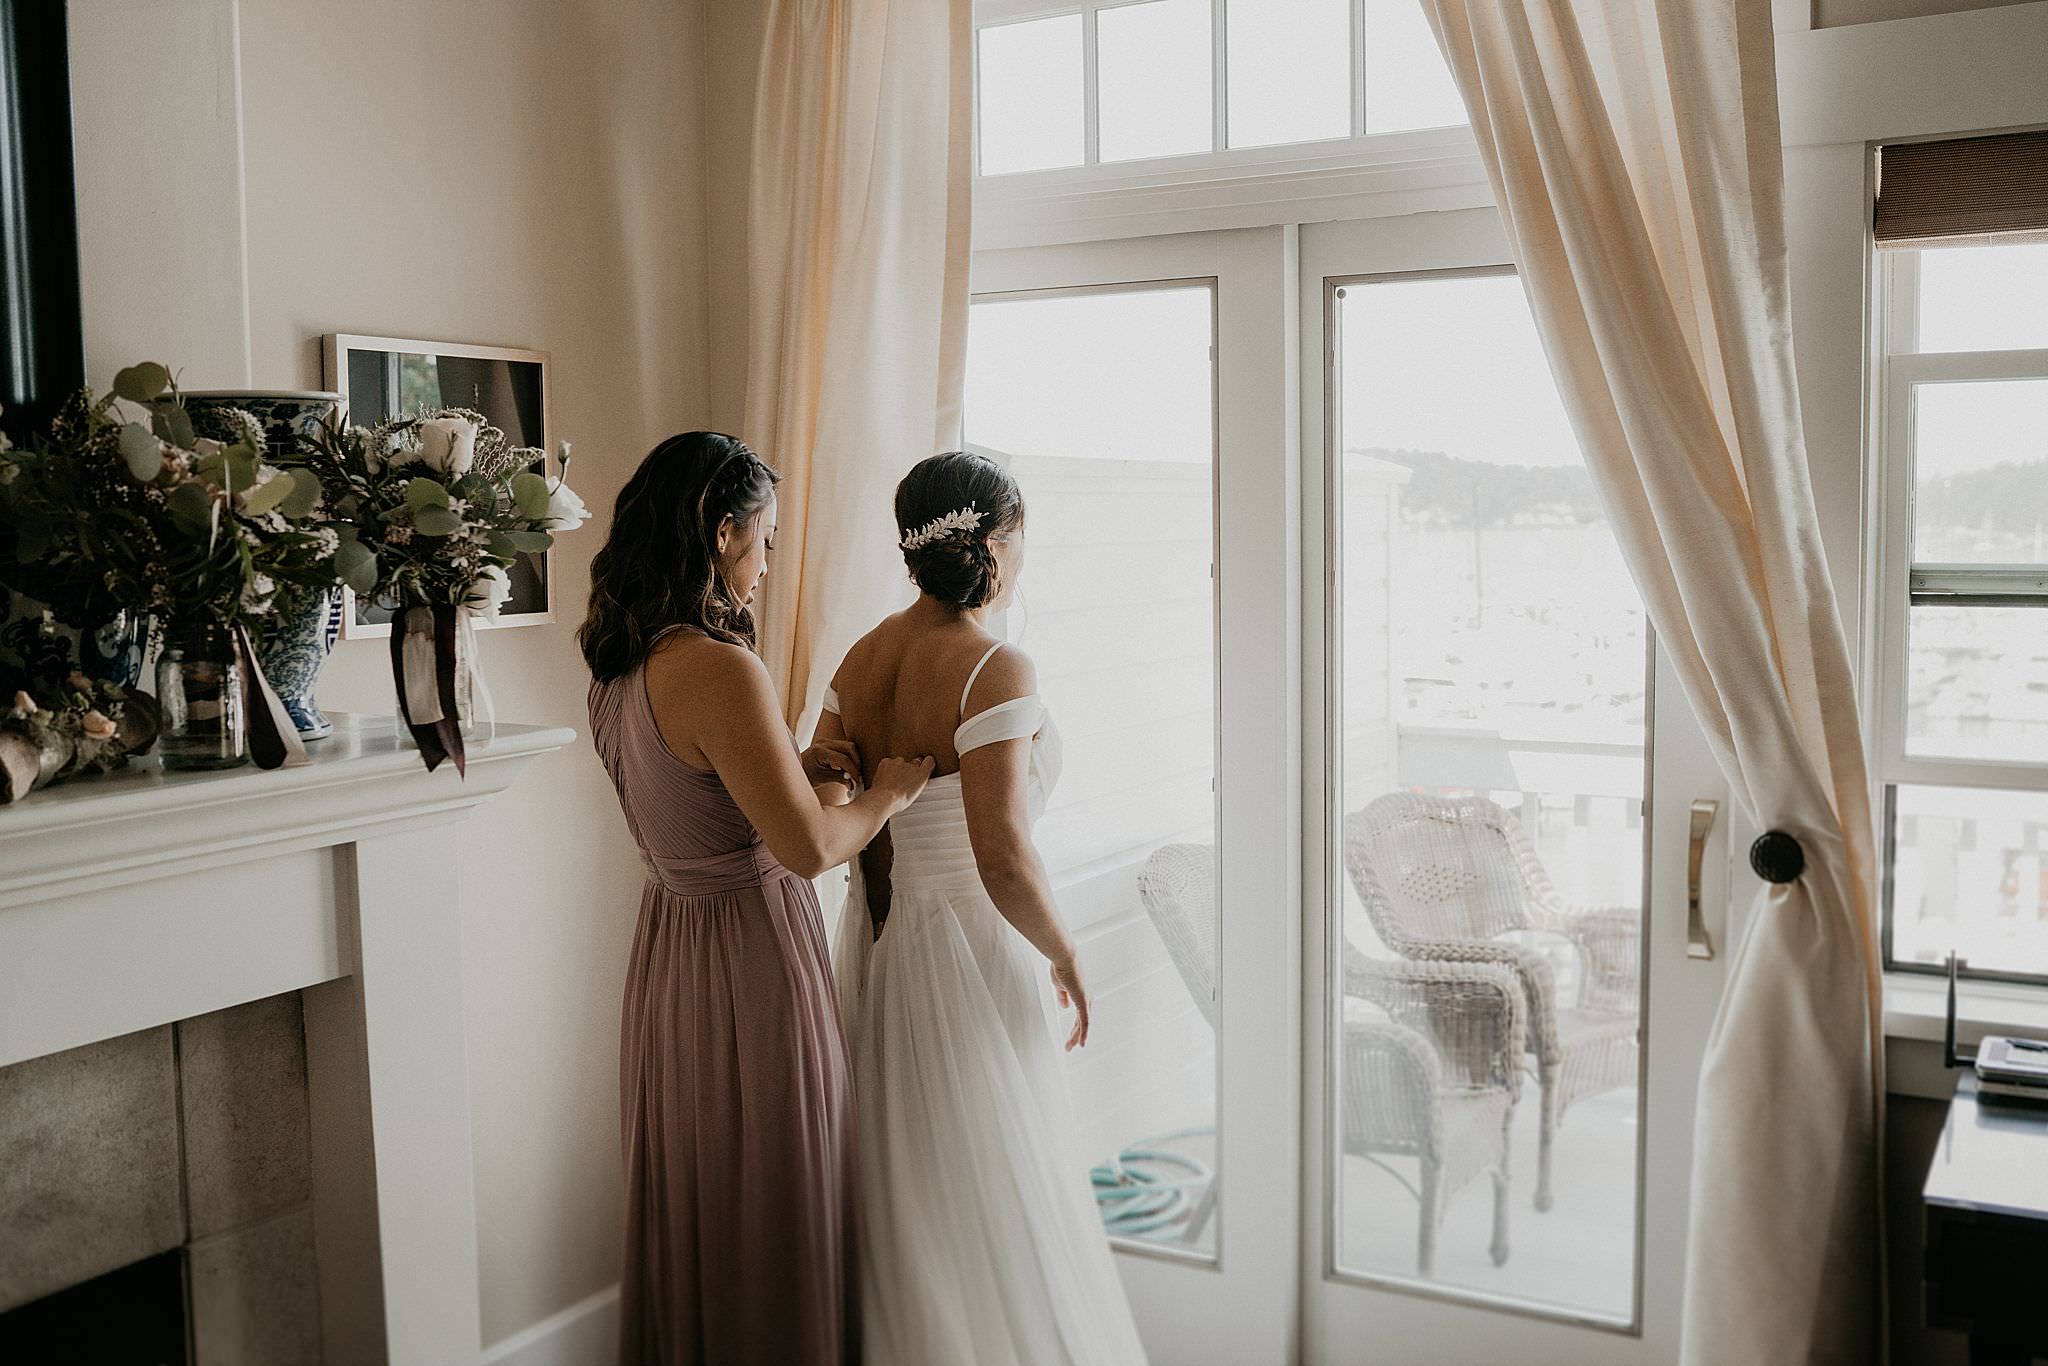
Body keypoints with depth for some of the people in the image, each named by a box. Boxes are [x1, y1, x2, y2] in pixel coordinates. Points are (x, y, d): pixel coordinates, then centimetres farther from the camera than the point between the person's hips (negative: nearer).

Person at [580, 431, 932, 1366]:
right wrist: (884, 794, -7)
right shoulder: (718, 669, -24)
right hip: (752, 961, -9)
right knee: (769, 1212, 7)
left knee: (685, 1205, 22)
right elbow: (808, 848, -25)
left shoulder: (622, 666, 3)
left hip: (668, 948, 9)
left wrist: (790, 766, 6)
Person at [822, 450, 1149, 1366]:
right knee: (992, 1199, 8)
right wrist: (1065, 960, -13)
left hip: (877, 939, 7)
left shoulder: (862, 657, 2)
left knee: (901, 1193, 20)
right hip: (971, 948, -7)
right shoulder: (994, 669, -19)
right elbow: (1001, 857, -26)